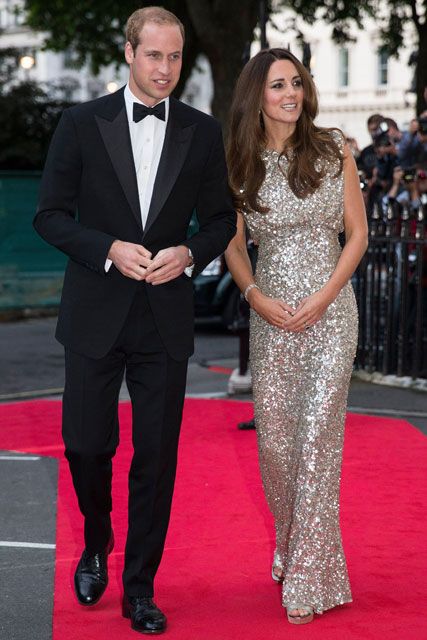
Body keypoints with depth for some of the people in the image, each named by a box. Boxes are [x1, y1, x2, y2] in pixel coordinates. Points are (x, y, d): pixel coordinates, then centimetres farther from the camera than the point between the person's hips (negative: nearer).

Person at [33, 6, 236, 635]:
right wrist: (109, 250, -16)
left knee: (157, 459, 4)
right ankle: (96, 547, 35)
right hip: (95, 316, -1)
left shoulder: (203, 132, 4)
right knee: (87, 446, 4)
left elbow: (221, 218, 10)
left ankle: (140, 589, 19)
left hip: (166, 319, 1)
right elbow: (50, 214, -1)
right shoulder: (82, 123, -2)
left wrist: (189, 253, -10)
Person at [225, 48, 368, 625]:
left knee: (317, 436, -7)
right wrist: (256, 297, -6)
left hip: (329, 310, -3)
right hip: (271, 314, 3)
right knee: (273, 437, 6)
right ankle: (290, 550, 26)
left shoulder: (333, 151, -1)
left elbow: (358, 234, 0)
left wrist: (322, 298, -11)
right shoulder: (243, 164, 5)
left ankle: (310, 580, -1)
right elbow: (234, 243, 11)